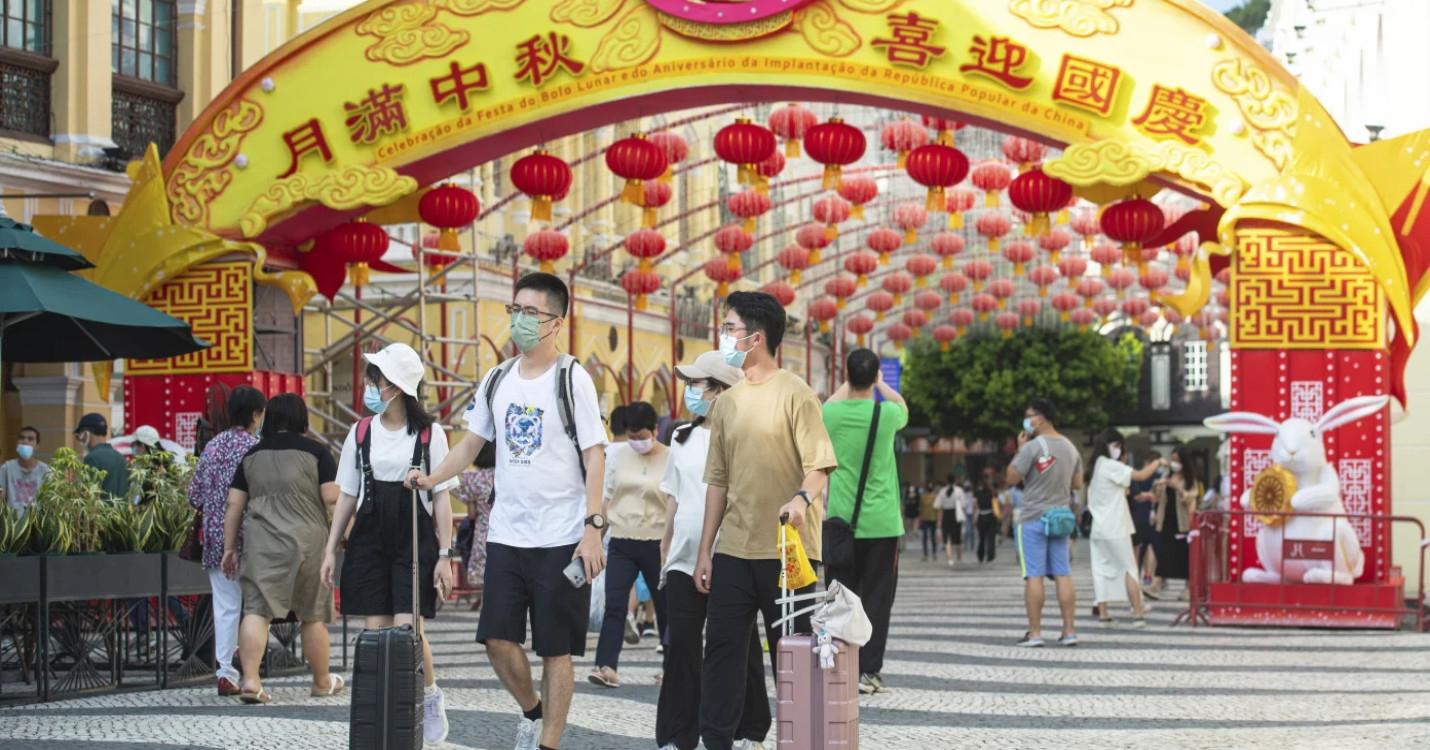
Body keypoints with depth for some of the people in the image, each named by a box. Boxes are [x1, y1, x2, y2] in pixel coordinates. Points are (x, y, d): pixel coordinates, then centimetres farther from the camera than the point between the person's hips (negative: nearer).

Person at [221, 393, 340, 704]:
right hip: (305, 538, -2)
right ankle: (322, 682, 23)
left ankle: (250, 679, -18)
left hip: (260, 542, 2)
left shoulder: (252, 455, 11)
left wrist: (230, 548, 13)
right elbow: (332, 497, -8)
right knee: (313, 614, 10)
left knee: (256, 609, -3)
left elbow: (234, 505, 9)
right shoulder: (314, 451, 0)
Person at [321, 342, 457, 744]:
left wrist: (444, 554, -5)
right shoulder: (361, 432, 8)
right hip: (369, 539, 3)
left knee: (407, 630, -11)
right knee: (375, 631, -1)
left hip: (414, 540, -3)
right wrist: (331, 548, 8)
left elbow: (441, 498, 0)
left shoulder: (429, 434, -1)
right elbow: (347, 496, 13)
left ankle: (431, 699, 13)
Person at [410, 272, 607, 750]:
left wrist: (593, 526, -17)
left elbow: (595, 456, -9)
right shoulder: (498, 380, 10)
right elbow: (472, 442, 18)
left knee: (555, 648, 0)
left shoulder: (572, 379, -6)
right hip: (506, 532, 5)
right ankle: (532, 711, 27)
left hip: (560, 537, -5)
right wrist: (431, 478, 0)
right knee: (497, 638, 2)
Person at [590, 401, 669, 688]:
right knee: (615, 605, -11)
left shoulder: (670, 460, -4)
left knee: (665, 608, 9)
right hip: (621, 543, 2)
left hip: (657, 543, -2)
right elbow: (606, 500, 14)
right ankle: (606, 667, -18)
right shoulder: (619, 457, 7)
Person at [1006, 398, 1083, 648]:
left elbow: (1012, 477, -9)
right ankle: (1069, 630, 4)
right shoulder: (1070, 448, 9)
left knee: (1034, 575, -3)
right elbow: (1077, 484, 16)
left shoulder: (1032, 447, -14)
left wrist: (1019, 450, 0)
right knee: (1063, 575, 6)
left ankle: (1034, 633, -3)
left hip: (1032, 519, -6)